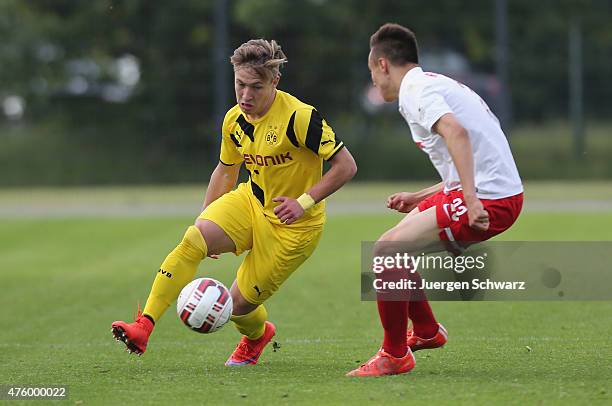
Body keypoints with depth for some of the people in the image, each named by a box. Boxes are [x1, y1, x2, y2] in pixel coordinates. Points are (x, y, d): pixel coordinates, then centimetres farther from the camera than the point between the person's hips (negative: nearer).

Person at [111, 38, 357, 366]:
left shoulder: (300, 117, -22)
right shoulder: (234, 120, -1)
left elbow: (346, 166, -19)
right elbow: (226, 169, 18)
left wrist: (304, 201, -26)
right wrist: (205, 220, 13)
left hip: (294, 225, -6)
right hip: (251, 201, 6)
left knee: (239, 304, -3)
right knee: (193, 239, -24)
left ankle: (257, 334, 37)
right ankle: (143, 327, -25)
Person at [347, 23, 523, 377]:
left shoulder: (415, 91, -8)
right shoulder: (437, 84, 23)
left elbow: (456, 132, -27)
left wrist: (471, 199, -34)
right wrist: (418, 199, 30)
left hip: (489, 199, -10)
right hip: (501, 190, 10)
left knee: (385, 252, -11)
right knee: (397, 243, 23)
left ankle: (395, 356, 0)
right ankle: (426, 331, 38)